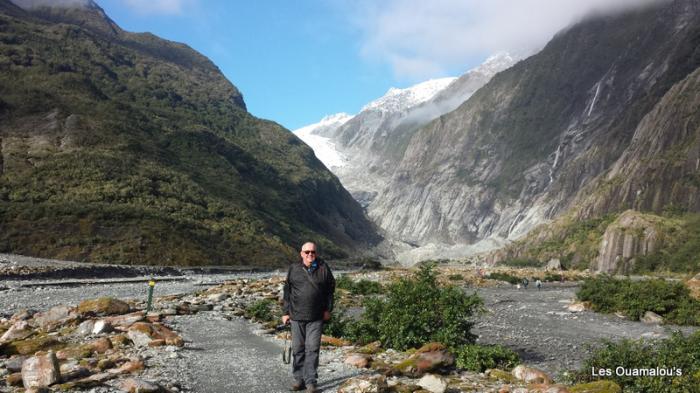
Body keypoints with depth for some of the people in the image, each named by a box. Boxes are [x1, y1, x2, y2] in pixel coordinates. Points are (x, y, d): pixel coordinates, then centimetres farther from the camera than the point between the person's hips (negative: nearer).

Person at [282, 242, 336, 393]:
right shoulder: (293, 269, 3)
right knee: (298, 349, 9)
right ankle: (299, 379, 22)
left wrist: (328, 310, 2)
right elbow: (287, 292, 6)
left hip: (316, 318, -1)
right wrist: (285, 312, 4)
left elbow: (330, 290, 7)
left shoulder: (323, 268, 1)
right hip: (297, 316, 1)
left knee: (312, 349, -1)